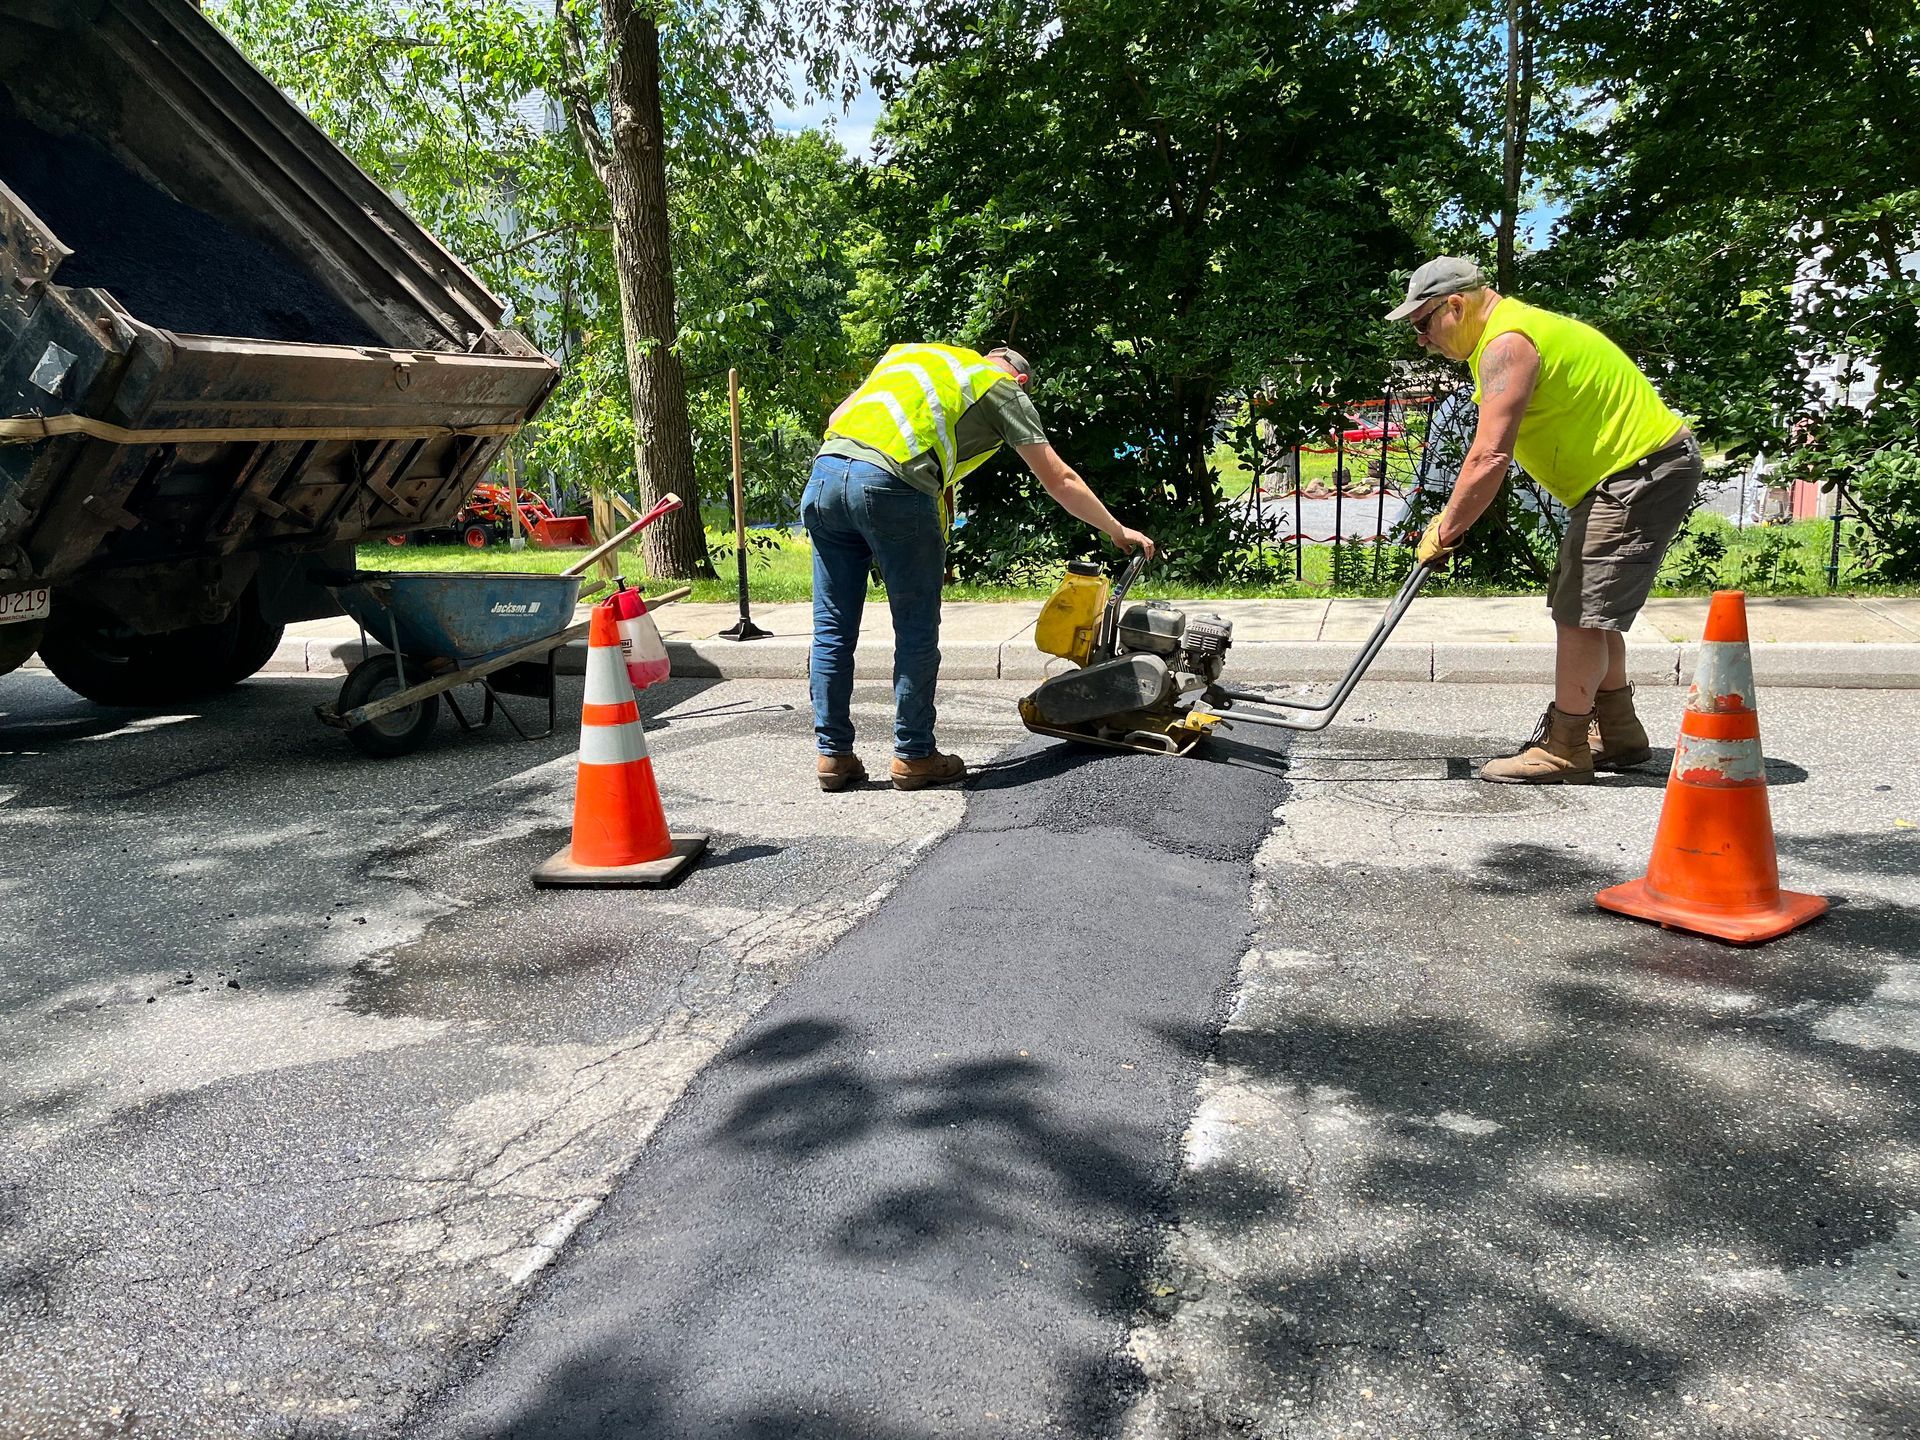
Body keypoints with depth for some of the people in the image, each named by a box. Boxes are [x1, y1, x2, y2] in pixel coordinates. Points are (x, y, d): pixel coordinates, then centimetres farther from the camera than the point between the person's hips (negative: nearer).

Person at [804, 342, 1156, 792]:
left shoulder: (908, 351, 33)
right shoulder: (1005, 390, 18)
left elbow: (837, 418, 25)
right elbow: (1060, 480, 19)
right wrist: (1118, 531, 29)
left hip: (823, 470, 6)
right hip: (893, 487, -5)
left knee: (832, 630, 11)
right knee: (917, 632, 8)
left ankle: (833, 754, 17)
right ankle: (913, 756, 15)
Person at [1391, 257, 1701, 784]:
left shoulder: (1508, 344, -19)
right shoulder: (1514, 328, 15)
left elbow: (1489, 458, -27)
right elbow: (1495, 453, 16)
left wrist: (1444, 532, -18)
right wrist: (1453, 521, 8)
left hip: (1641, 475, -11)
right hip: (1623, 474, 11)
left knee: (1581, 611, -9)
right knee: (1587, 607, 17)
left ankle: (1563, 751, -3)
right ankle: (1617, 734, 28)